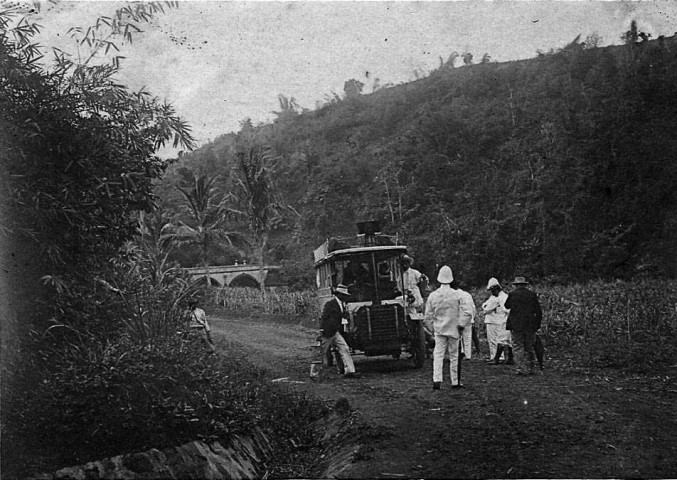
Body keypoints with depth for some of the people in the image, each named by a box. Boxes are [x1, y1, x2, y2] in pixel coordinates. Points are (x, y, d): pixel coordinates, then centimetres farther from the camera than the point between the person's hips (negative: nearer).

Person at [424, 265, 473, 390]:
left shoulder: (433, 296, -4)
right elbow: (468, 311, -13)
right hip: (454, 330, 0)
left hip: (439, 329, 0)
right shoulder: (457, 295, -8)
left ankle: (437, 380, -17)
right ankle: (455, 382, 18)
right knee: (454, 356, 10)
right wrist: (462, 325, -4)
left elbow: (428, 316, 1)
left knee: (438, 355, 0)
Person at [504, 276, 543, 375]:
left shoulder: (512, 294, -3)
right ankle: (530, 368, 14)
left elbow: (507, 306, 15)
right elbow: (539, 311, 4)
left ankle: (521, 368, -4)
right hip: (530, 326, 3)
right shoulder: (532, 295, 3)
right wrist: (537, 325, 10)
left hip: (516, 325, -2)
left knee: (518, 346, 2)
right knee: (529, 347, 12)